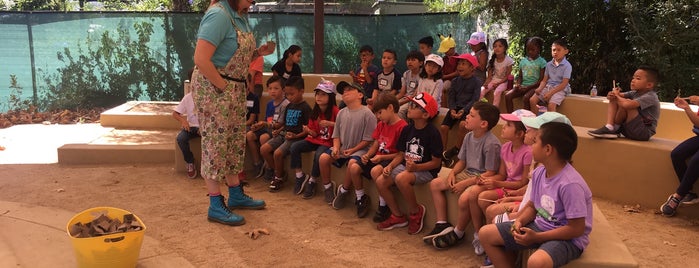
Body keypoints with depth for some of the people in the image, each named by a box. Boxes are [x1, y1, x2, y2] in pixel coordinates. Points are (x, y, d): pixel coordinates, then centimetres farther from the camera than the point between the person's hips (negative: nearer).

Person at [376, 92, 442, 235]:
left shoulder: (432, 133, -15)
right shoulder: (407, 129, 5)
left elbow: (436, 162, -15)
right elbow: (401, 154, 10)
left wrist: (415, 167, -27)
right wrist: (390, 166, -8)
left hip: (426, 170, -7)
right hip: (406, 166, 7)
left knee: (401, 179, -35)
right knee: (380, 181, -11)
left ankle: (416, 212, -9)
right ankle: (398, 216, 6)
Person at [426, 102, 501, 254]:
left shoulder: (492, 143, -22)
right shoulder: (469, 137, 3)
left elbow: (491, 173, -22)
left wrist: (465, 183, -23)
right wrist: (452, 173, -6)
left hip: (482, 179, -9)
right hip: (467, 173, 9)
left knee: (464, 198, -34)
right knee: (435, 184, 5)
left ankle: (458, 233, -6)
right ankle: (442, 225, 7)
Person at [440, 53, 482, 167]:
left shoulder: (476, 82, -1)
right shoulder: (455, 81, 13)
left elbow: (474, 99, -9)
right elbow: (451, 97, 8)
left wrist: (463, 110, -23)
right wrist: (452, 109, -13)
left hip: (468, 109, -4)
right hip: (456, 108, 4)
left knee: (463, 125, -33)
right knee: (443, 127, -16)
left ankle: (456, 150, -15)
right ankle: (442, 153, -7)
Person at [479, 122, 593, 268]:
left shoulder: (570, 184, -26)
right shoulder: (539, 173, -1)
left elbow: (577, 229, -22)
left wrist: (536, 237, -21)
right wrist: (520, 221, -9)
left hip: (567, 238, -8)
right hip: (539, 225, 8)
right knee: (486, 233, 4)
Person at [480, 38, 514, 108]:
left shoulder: (508, 60, -8)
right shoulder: (492, 60, 3)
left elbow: (507, 76, -8)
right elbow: (489, 76, 1)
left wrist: (498, 83, -19)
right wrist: (486, 83, -19)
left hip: (503, 82, -4)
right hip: (493, 81, 4)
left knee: (497, 92, -35)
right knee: (482, 91, -22)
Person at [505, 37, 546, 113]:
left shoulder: (542, 62, -1)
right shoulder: (523, 61, 14)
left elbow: (541, 80, -7)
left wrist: (528, 87, -17)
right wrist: (518, 84, -7)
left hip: (534, 86, -5)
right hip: (523, 86, 5)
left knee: (525, 98, -34)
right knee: (507, 95, -18)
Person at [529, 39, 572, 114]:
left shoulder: (567, 66, -8)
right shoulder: (549, 64, 11)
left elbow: (564, 84, -14)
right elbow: (544, 80, 10)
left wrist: (551, 92, -21)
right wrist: (540, 88, -12)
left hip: (560, 89, -6)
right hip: (548, 87, 6)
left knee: (551, 105, -32)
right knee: (532, 100, -15)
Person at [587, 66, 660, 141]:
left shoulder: (650, 97, -19)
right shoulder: (635, 93, 8)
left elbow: (627, 104, -35)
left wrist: (617, 96, -15)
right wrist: (612, 95, -19)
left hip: (645, 133, -9)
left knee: (626, 103, -27)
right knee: (613, 101, 1)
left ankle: (615, 128, -7)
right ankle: (609, 127, -16)